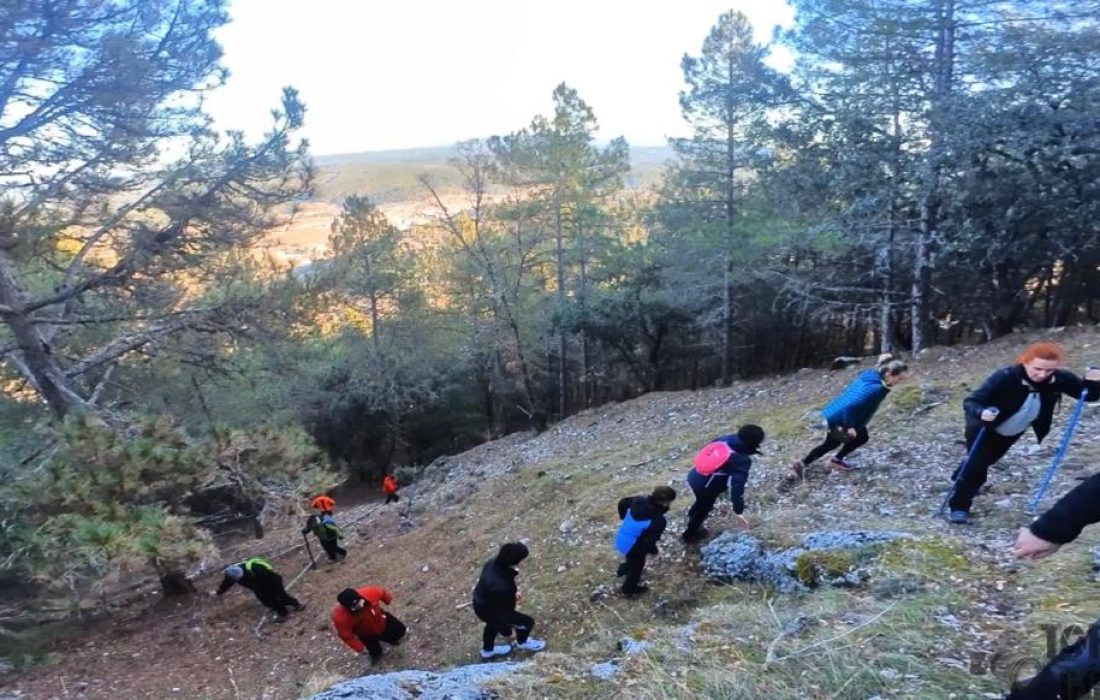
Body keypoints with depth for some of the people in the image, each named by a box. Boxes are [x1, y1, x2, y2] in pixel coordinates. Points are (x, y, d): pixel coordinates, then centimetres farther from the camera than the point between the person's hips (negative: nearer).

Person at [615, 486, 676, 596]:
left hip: (620, 540, 6)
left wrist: (624, 518, 20)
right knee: (637, 565, 25)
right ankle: (630, 589, 49)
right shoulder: (658, 520, -34)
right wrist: (653, 550, -9)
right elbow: (649, 542, -32)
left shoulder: (639, 500, -13)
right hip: (632, 547, -6)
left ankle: (623, 570, 64)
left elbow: (622, 503, 3)